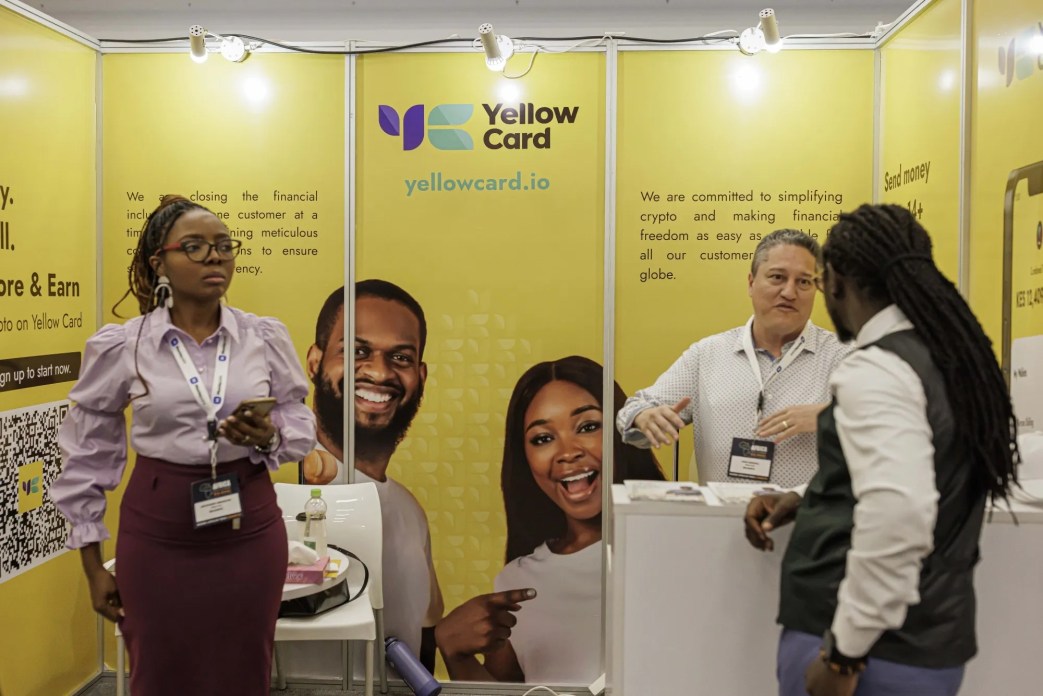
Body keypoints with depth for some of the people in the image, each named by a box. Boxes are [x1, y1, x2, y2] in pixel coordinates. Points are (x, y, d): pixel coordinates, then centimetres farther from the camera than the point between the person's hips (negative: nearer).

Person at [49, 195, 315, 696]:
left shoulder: (266, 336, -2)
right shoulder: (119, 346, -5)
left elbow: (302, 426, 7)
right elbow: (87, 456, 4)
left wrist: (269, 438, -17)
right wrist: (92, 564, 6)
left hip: (250, 527, 1)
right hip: (158, 534, -1)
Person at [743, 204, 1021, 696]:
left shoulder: (875, 369, -18)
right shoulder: (946, 353, 10)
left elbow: (898, 513, -31)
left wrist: (845, 651, -23)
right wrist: (803, 502, 16)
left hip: (875, 653, -8)